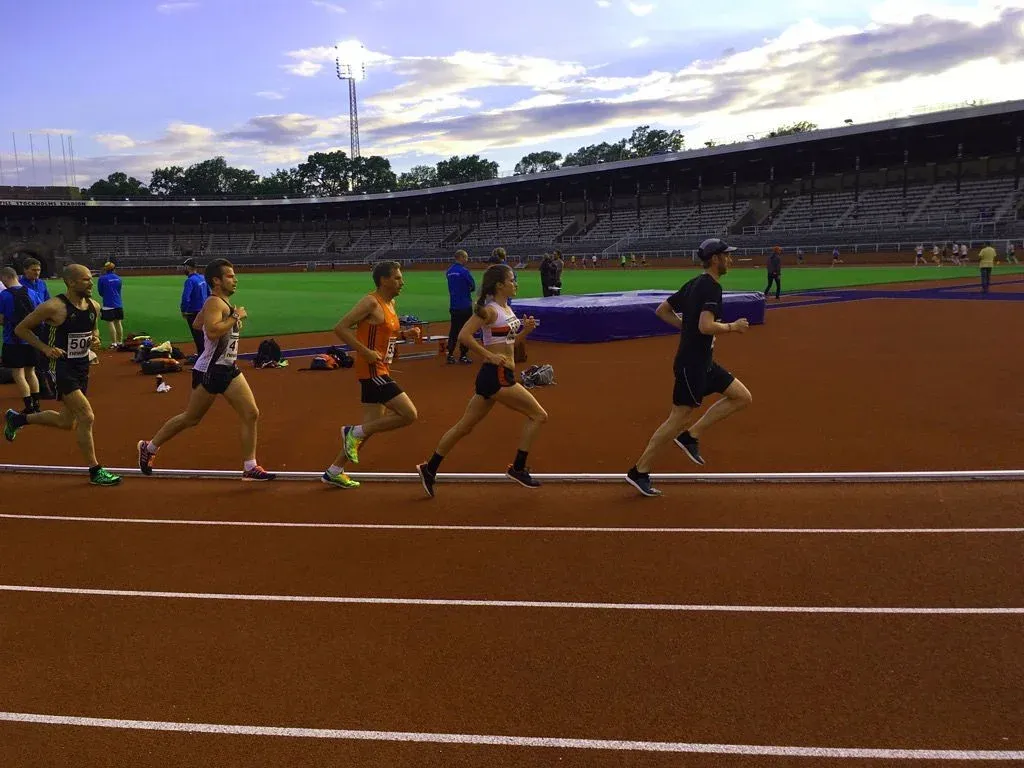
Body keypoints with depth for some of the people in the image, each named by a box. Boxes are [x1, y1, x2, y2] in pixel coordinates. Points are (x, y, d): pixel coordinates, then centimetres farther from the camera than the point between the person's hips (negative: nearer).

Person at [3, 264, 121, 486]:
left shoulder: (94, 307, 0)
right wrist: (45, 348, -18)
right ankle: (95, 471, -2)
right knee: (86, 417, -14)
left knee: (66, 421, 19)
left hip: (82, 367, 8)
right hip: (62, 367, -8)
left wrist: (95, 340, -2)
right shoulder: (54, 307, -18)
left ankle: (17, 419, 43)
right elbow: (21, 329, -9)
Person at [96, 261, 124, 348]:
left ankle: (114, 344, -1)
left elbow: (100, 292, 1)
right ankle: (119, 342, 17)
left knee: (111, 323, -1)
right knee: (118, 323, 11)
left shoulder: (102, 278, -9)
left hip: (108, 304, -5)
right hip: (118, 304, 5)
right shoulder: (118, 278, 5)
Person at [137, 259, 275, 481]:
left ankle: (250, 468, 5)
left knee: (251, 414, 0)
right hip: (209, 372, -9)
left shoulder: (222, 303, 12)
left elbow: (197, 324, 24)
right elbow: (212, 331, -34)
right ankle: (149, 447, 27)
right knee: (190, 419, 5)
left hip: (229, 369, 9)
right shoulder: (215, 302, -17)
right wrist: (235, 316, -23)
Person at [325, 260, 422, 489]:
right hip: (371, 370, -10)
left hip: (381, 370, 10)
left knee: (371, 425, 13)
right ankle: (355, 433, 0)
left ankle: (334, 472, 22)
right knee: (409, 414, -13)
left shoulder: (390, 303, 13)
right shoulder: (371, 302, -14)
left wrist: (405, 334, 9)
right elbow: (340, 328, -19)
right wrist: (366, 352, -22)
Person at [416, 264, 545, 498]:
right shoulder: (490, 310, -13)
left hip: (501, 376, 9)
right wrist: (490, 356, -21)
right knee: (538, 415, -4)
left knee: (465, 426, 13)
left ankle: (429, 469, 20)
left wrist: (525, 330, 7)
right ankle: (518, 468, 3)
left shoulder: (507, 309, 14)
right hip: (496, 375, -9)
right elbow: (464, 336, -22)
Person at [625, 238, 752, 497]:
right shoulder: (712, 287, -16)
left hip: (703, 362, 10)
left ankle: (691, 436, 10)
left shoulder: (694, 284, 12)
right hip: (692, 364, -10)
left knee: (743, 397, 11)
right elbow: (706, 326, -28)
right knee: (678, 417, -3)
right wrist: (732, 326, -12)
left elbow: (662, 310, 16)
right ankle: (639, 472, 6)